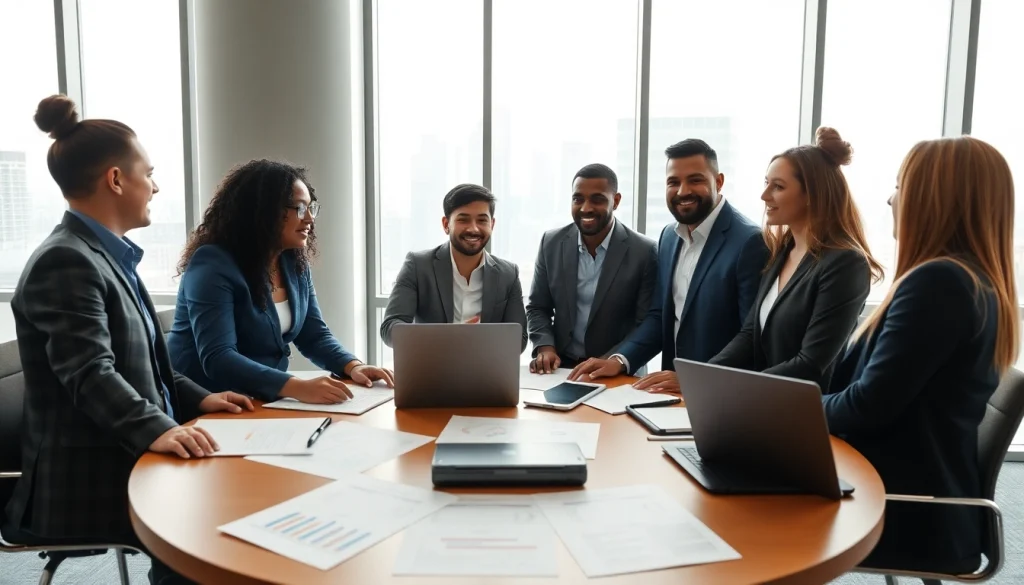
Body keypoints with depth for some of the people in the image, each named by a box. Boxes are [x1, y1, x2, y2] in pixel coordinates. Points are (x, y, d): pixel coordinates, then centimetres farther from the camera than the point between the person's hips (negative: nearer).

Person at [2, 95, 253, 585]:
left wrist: (196, 399, 7)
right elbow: (90, 375, -27)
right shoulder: (65, 261, -16)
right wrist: (157, 430, -41)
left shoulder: (106, 256, 15)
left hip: (125, 461, 9)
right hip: (88, 482, -9)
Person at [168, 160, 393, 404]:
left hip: (264, 400, 7)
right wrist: (298, 387, -41)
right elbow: (217, 358, -29)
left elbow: (315, 335, 6)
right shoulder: (213, 265, -19)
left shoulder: (296, 263, 2)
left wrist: (353, 366, -15)